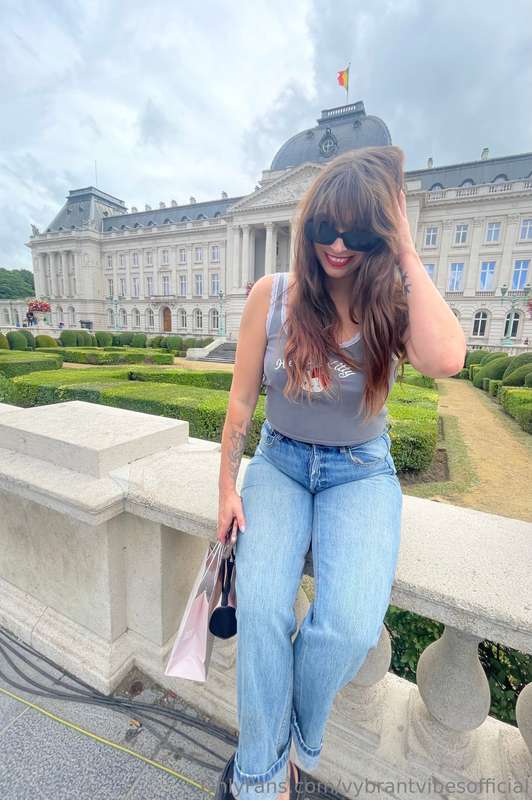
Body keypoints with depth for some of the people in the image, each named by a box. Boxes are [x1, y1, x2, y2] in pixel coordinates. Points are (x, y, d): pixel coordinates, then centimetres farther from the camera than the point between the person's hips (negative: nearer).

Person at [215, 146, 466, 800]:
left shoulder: (396, 303, -5)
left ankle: (292, 742, 16)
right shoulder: (272, 295, -6)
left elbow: (445, 359, -29)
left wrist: (407, 253, -18)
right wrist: (227, 487, 0)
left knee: (349, 624, -22)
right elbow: (241, 399, -2)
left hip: (361, 473, 0)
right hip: (279, 462, 1)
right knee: (261, 609, -22)